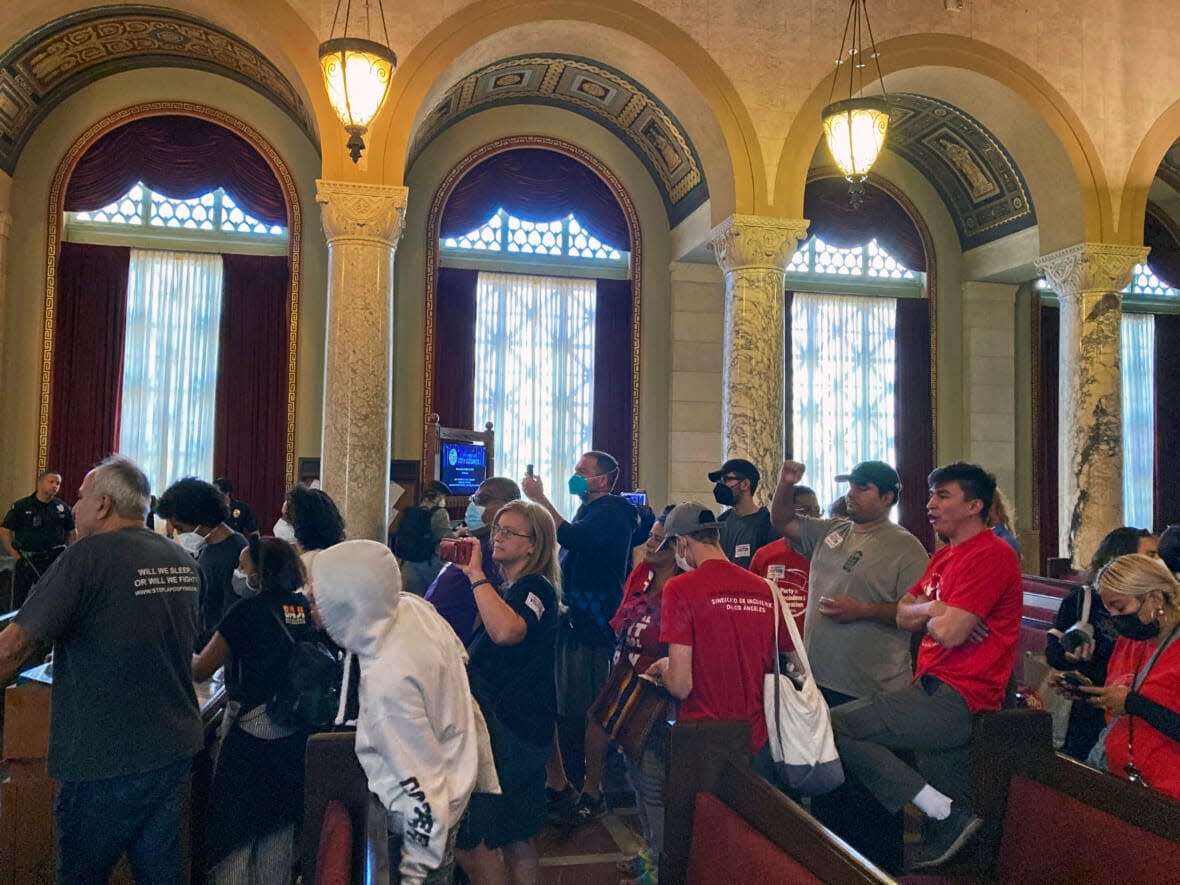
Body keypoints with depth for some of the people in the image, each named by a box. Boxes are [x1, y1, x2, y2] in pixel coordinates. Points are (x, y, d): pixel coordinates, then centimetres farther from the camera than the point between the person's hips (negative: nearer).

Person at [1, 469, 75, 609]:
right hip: (25, 560, -1)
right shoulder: (21, 506, -3)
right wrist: (15, 555, -6)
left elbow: (70, 532, 14)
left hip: (53, 561, 2)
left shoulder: (63, 508, 3)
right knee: (18, 603, 6)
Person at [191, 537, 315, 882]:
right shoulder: (305, 608, 2)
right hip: (293, 733, 6)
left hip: (251, 731, -6)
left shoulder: (246, 611, -13)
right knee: (278, 826, 18)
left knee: (235, 828, 8)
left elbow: (200, 672, -8)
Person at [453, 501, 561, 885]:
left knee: (470, 837, -5)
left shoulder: (536, 588, -15)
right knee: (515, 836, 19)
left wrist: (476, 574, -27)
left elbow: (505, 630, -37)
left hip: (512, 729, -10)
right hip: (497, 723, 10)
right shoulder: (507, 588, 13)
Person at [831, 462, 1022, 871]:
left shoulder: (990, 555, -13)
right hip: (937, 691, 10)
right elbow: (903, 615, 12)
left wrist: (929, 614, 1)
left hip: (955, 698, -10)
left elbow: (949, 633, -21)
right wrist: (937, 610, -8)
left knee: (833, 726, -14)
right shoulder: (944, 556, 17)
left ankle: (945, 812, -9)